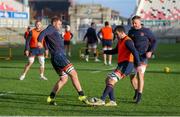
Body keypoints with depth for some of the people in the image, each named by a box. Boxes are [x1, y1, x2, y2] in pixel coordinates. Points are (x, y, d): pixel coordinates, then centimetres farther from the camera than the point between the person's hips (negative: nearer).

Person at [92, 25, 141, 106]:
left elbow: (135, 52, -23)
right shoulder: (120, 41, 19)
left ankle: (102, 100, -22)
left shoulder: (127, 41, -12)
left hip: (126, 65, -10)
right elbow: (115, 51, 35)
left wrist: (137, 65, -30)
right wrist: (104, 52, 25)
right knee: (108, 80, 8)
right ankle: (112, 101, 4)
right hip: (121, 65, 10)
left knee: (111, 80, -19)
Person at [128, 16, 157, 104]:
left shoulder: (146, 31, -4)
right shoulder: (131, 31, 6)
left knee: (140, 75, -14)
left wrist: (150, 51, -12)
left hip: (143, 57, -4)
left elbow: (154, 41, 2)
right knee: (132, 76, 4)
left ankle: (139, 96, -9)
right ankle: (136, 91, 30)